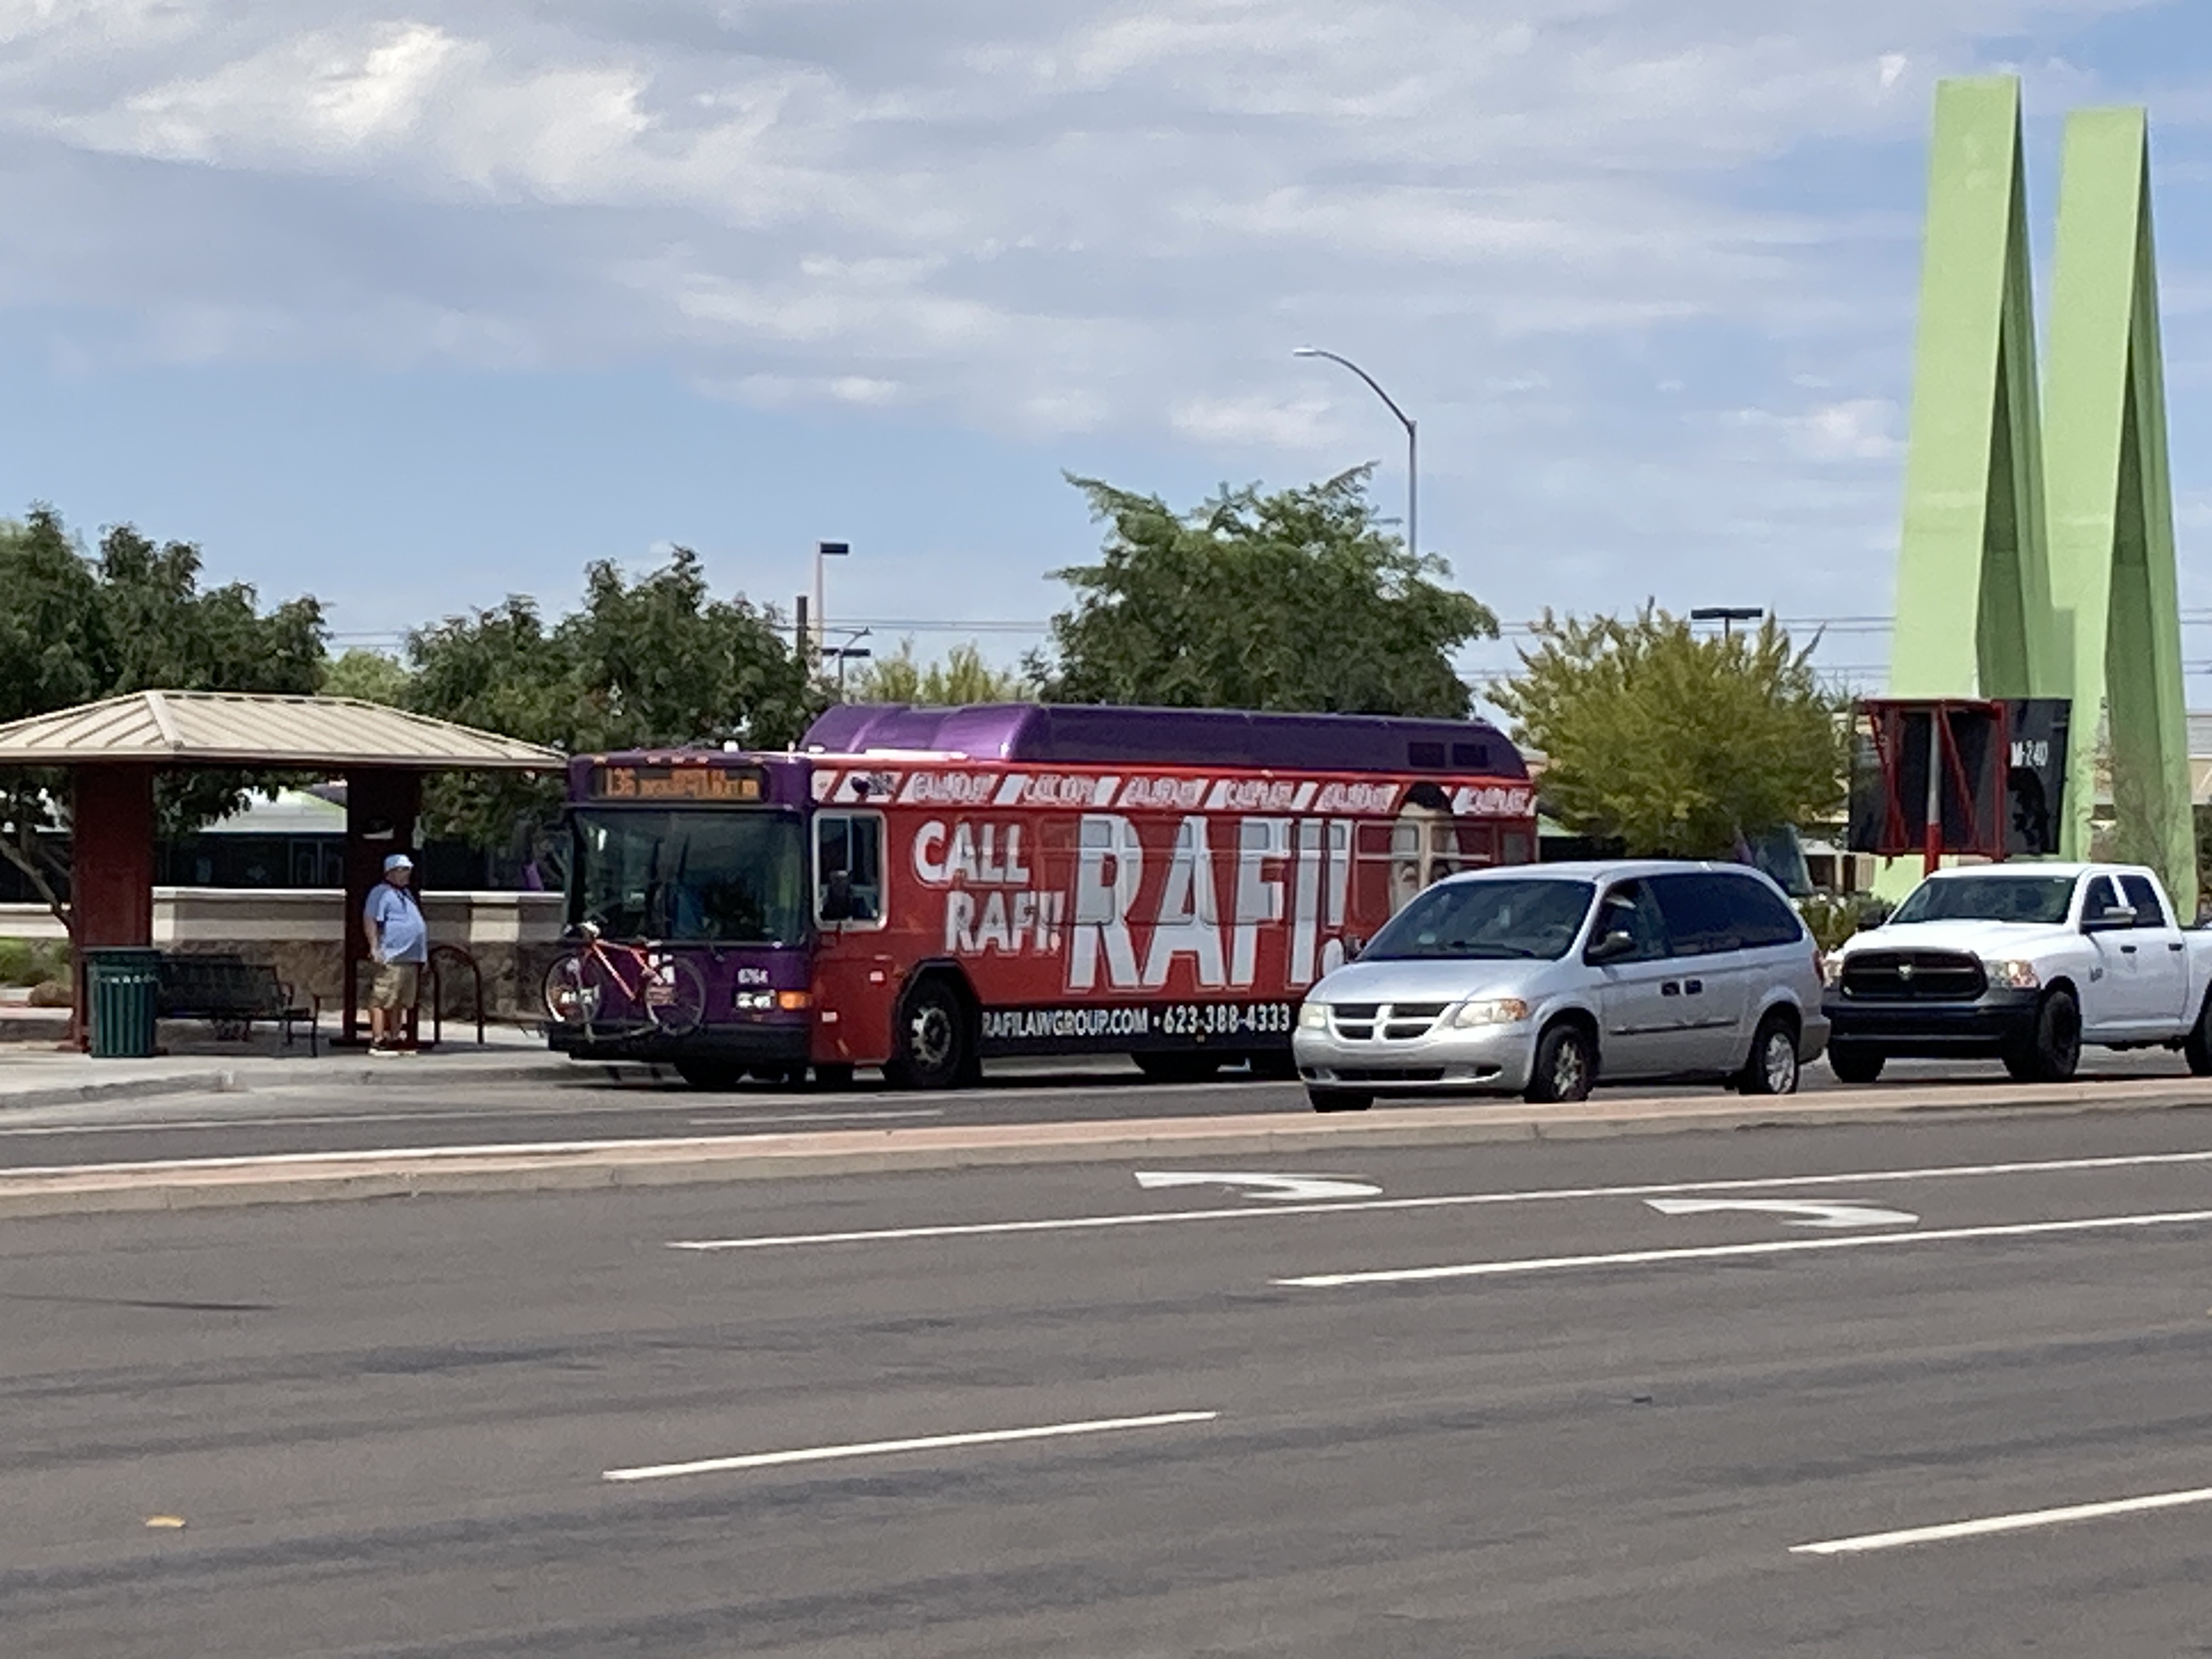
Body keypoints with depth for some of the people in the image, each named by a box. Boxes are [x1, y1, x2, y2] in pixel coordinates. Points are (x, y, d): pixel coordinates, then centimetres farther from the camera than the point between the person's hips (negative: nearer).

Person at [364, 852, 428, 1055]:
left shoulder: (406, 893, 23)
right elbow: (369, 920, -15)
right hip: (393, 957, -10)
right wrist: (375, 948, -23)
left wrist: (423, 954, 28)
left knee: (401, 1002, 12)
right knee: (382, 1000, -10)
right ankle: (378, 1041, -12)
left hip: (411, 958, 10)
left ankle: (395, 1038, 17)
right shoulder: (382, 893, -7)